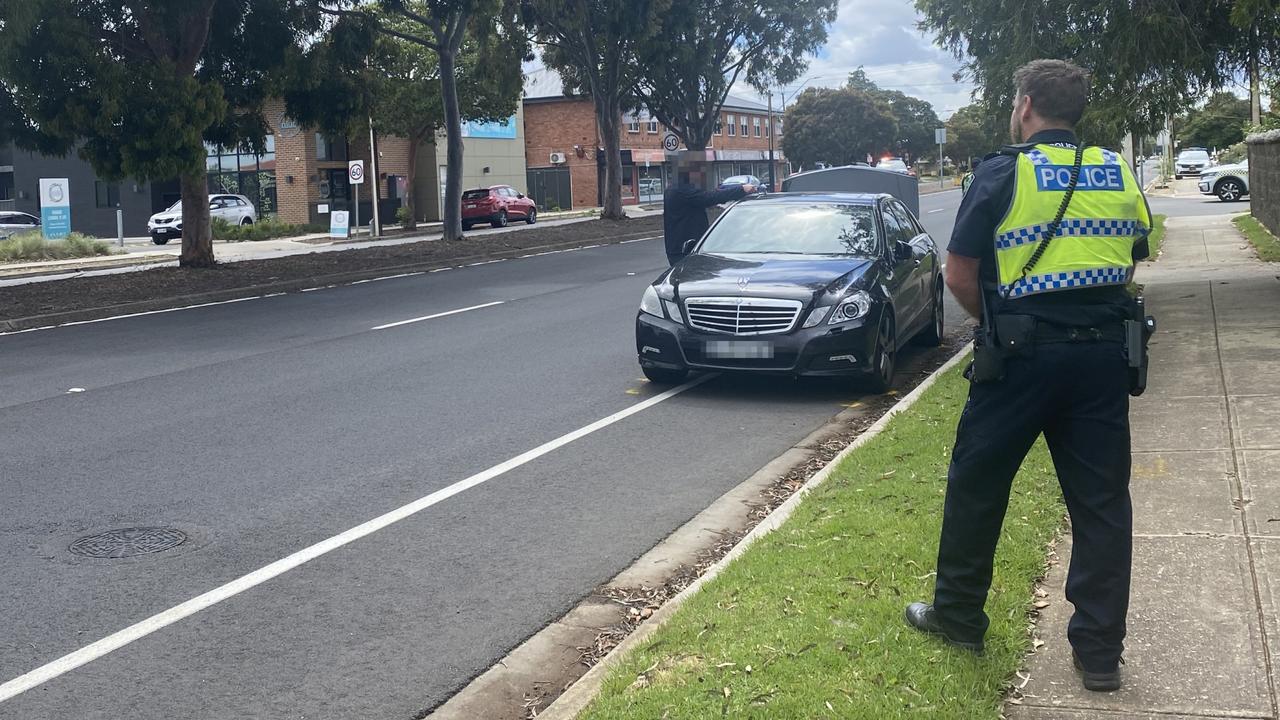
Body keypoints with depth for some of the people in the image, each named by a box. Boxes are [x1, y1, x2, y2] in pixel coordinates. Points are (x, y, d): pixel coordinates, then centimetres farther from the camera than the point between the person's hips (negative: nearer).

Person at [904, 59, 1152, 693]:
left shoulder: (1003, 173, -6)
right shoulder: (1120, 174, 9)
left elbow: (959, 276, -7)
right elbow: (1128, 265, 16)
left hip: (1024, 355, -4)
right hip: (1105, 354, 4)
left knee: (976, 485, 12)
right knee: (1101, 500, 8)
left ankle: (957, 615, 24)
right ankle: (1099, 651, 12)